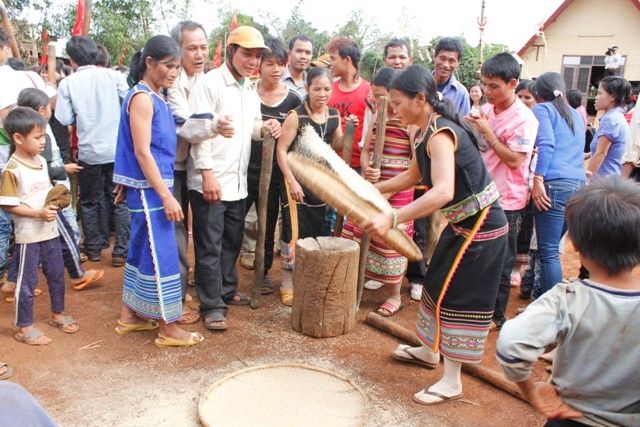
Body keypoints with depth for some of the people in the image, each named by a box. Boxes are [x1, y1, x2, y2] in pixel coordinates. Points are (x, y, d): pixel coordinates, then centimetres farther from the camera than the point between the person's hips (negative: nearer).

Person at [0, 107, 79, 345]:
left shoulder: (41, 161, 6)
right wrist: (39, 214, -23)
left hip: (50, 232, 7)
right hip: (28, 236, -7)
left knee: (57, 275, 18)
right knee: (27, 282, 5)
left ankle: (58, 314, 36)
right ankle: (24, 327, 18)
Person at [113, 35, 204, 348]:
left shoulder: (156, 98, 13)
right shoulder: (142, 98, -14)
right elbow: (141, 151, -19)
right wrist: (166, 196, -22)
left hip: (153, 186, 9)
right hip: (148, 188, -9)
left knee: (143, 251, 15)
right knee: (161, 254, -4)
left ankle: (129, 316, 28)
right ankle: (168, 329, 5)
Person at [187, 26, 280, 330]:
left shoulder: (250, 89, 15)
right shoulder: (209, 83, -10)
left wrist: (265, 128, -3)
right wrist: (207, 173, -21)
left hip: (238, 181, 8)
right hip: (210, 181, -7)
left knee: (232, 242, 17)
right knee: (209, 247, 0)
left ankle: (227, 291, 32)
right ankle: (212, 306, 9)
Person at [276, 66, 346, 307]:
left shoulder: (334, 116, 3)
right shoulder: (296, 116, -14)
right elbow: (281, 150, -14)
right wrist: (291, 181, -19)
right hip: (296, 181, -6)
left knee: (316, 232, 13)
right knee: (294, 232, -3)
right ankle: (288, 285, 11)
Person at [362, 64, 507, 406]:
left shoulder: (440, 134, -25)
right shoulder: (428, 132, 5)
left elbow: (443, 191, -41)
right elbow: (412, 176, 21)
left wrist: (392, 219, -47)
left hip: (480, 227, -10)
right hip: (464, 223, 10)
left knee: (455, 297, -2)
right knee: (437, 284, 19)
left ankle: (451, 382, 13)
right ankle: (430, 351, 40)